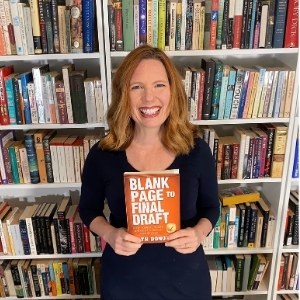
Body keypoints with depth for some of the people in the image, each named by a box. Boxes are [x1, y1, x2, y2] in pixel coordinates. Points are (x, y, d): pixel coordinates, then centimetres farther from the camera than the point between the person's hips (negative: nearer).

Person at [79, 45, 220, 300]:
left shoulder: (197, 150, -12)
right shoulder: (102, 154, -13)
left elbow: (211, 207, 1)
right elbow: (89, 208, 1)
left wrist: (199, 233, -18)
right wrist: (109, 234, -17)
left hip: (186, 276, 1)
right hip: (124, 278, 0)